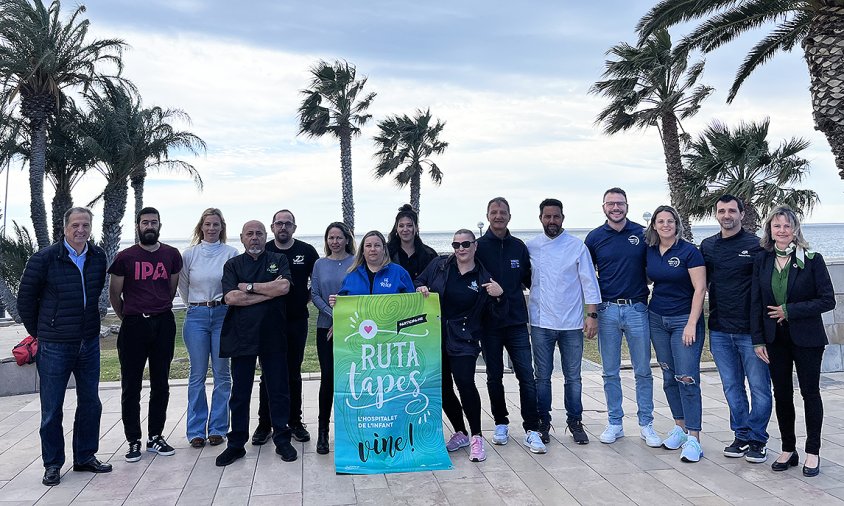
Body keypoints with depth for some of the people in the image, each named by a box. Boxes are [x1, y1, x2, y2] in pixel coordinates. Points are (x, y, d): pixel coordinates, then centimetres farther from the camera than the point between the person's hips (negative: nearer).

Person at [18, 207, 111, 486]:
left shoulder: (98, 257, 2)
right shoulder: (44, 259, -11)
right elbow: (25, 299, -1)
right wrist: (39, 332, 4)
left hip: (89, 343, 4)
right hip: (55, 346, -4)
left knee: (90, 402, 12)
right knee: (52, 408, 6)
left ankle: (85, 456, 27)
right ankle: (52, 464, 21)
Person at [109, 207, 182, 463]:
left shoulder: (172, 255, 5)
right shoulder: (125, 257, -1)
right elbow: (114, 294, 7)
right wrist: (126, 317, 12)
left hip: (163, 324, 2)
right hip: (133, 325, -2)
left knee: (160, 383, 9)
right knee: (131, 385, 2)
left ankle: (155, 436, 21)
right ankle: (133, 441, 12)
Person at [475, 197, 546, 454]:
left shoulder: (519, 247, 7)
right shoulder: (478, 247, -1)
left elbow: (529, 279, 16)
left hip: (516, 322, 1)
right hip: (489, 324, -1)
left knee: (526, 375, -3)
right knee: (494, 376, 10)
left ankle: (531, 430, 4)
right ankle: (501, 423, 26)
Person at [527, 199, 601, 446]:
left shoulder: (577, 246, 1)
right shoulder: (531, 247, 4)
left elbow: (589, 282, 1)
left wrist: (592, 315, -4)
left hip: (572, 323, -1)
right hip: (540, 322, 1)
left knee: (573, 377, 8)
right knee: (542, 377, 8)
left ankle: (575, 422, 22)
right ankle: (543, 423, 20)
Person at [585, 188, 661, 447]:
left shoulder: (642, 234, 1)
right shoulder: (594, 237, 3)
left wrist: (648, 295, 0)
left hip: (637, 309, 0)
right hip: (607, 310, 1)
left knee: (643, 371, 5)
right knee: (610, 373, 8)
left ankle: (646, 424, 17)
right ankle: (615, 423, 19)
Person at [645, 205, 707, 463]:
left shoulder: (689, 251, -9)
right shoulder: (649, 251, 5)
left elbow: (700, 289, -12)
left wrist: (691, 324, -16)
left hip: (685, 320, -5)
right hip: (657, 320, 5)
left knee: (687, 379, -8)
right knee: (669, 377, 11)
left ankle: (693, 438, -3)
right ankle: (680, 427, 23)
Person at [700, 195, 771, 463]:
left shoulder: (756, 245, -4)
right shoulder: (707, 246, 8)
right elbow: (701, 284, 16)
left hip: (750, 330, -4)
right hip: (719, 330, 4)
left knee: (759, 387, 4)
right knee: (732, 387, 12)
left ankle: (757, 440, 17)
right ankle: (741, 436, 24)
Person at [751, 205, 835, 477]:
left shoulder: (812, 260, -8)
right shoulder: (762, 261, 2)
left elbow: (827, 300, -10)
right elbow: (756, 303, 3)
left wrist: (789, 310, -15)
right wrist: (758, 340, -1)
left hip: (806, 338, -3)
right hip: (775, 339, 3)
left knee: (810, 392, 6)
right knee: (782, 394, 9)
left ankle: (813, 452, 19)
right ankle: (788, 450, 22)